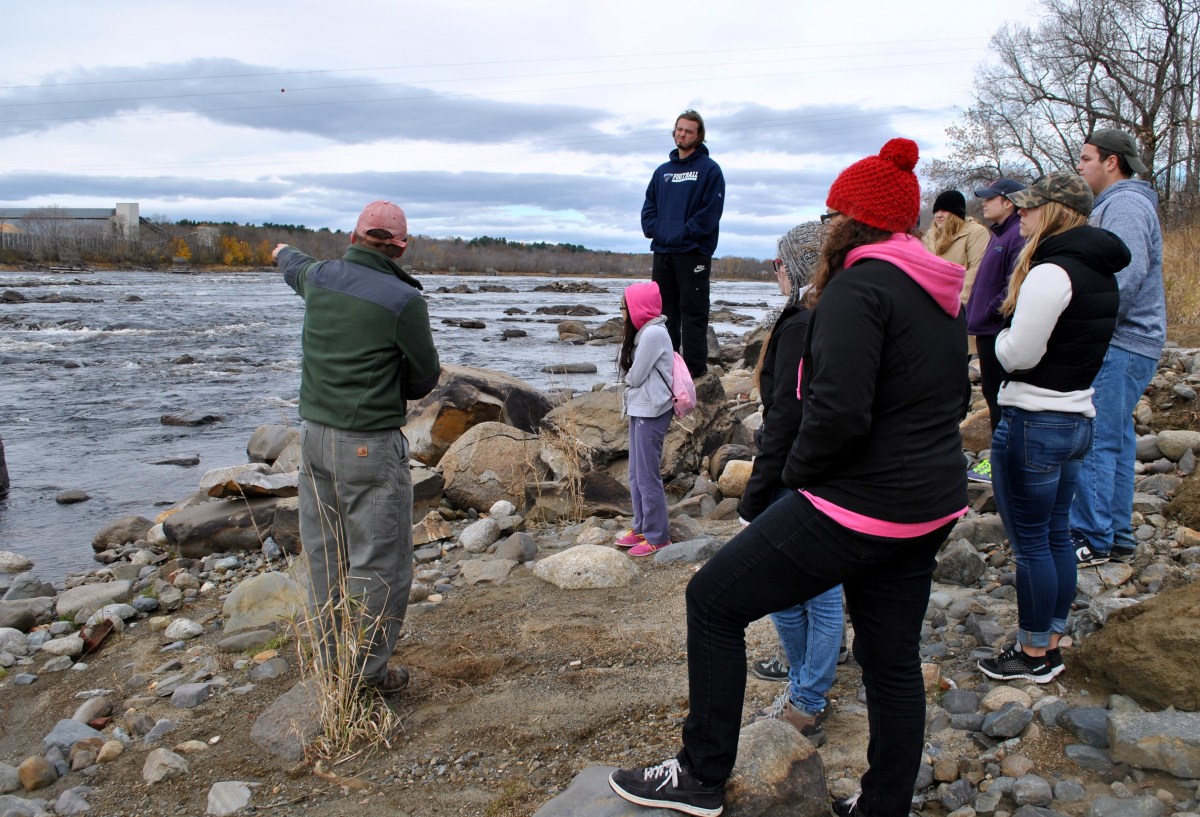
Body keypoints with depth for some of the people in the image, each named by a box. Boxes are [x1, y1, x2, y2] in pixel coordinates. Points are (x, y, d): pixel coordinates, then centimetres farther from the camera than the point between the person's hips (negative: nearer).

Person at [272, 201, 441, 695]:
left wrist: (284, 254, 54)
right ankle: (368, 671, 12)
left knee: (324, 555, 16)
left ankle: (329, 660, 28)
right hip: (371, 446, -7)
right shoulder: (404, 299, -15)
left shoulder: (319, 277, 3)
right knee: (378, 562, 3)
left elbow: (297, 269, 30)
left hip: (315, 434, 7)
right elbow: (425, 379, -5)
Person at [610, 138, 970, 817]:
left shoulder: (858, 286, -16)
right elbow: (956, 398, 21)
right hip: (932, 506, 9)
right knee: (893, 659, 18)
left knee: (714, 600, 2)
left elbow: (839, 410, -27)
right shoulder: (942, 296, 12)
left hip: (860, 506, -9)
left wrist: (799, 470, -10)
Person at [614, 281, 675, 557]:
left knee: (648, 477, -2)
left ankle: (657, 536, 8)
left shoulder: (653, 333, -17)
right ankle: (641, 527, 27)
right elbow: (626, 371, 12)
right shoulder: (643, 332, 13)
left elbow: (634, 377, -15)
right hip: (639, 409, 10)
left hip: (652, 412, -10)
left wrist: (629, 377, 4)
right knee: (636, 475, 15)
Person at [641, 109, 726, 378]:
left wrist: (684, 234, -15)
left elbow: (711, 210, -10)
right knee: (664, 309, 10)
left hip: (694, 252, -6)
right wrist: (654, 230, -3)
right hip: (662, 251, 6)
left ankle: (695, 364, -1)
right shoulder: (662, 171, 17)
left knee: (693, 311, -4)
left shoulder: (709, 169, -1)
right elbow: (649, 206, 15)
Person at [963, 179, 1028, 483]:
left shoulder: (1018, 236, -17)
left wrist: (989, 311, -17)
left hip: (998, 331, -10)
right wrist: (977, 313, 14)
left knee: (998, 396, -2)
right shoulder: (1000, 233, 16)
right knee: (992, 393, 16)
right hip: (988, 329, 10)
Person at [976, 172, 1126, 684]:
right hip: (1077, 417, 10)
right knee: (1055, 535, 17)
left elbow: (1018, 354, -18)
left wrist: (1003, 334, 1)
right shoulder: (1100, 273, 11)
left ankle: (1035, 655, 14)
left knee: (1029, 542, 2)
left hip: (1034, 423, -10)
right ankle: (1051, 642, 29)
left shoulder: (1050, 272, -19)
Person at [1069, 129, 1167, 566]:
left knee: (1092, 442, -7)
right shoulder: (1116, 203, 21)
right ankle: (1117, 537, 21)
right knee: (1115, 442, 14)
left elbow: (1127, 276, -25)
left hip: (1119, 348, -11)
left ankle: (1091, 539, 0)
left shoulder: (1125, 204, -13)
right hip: (1121, 345, 11)